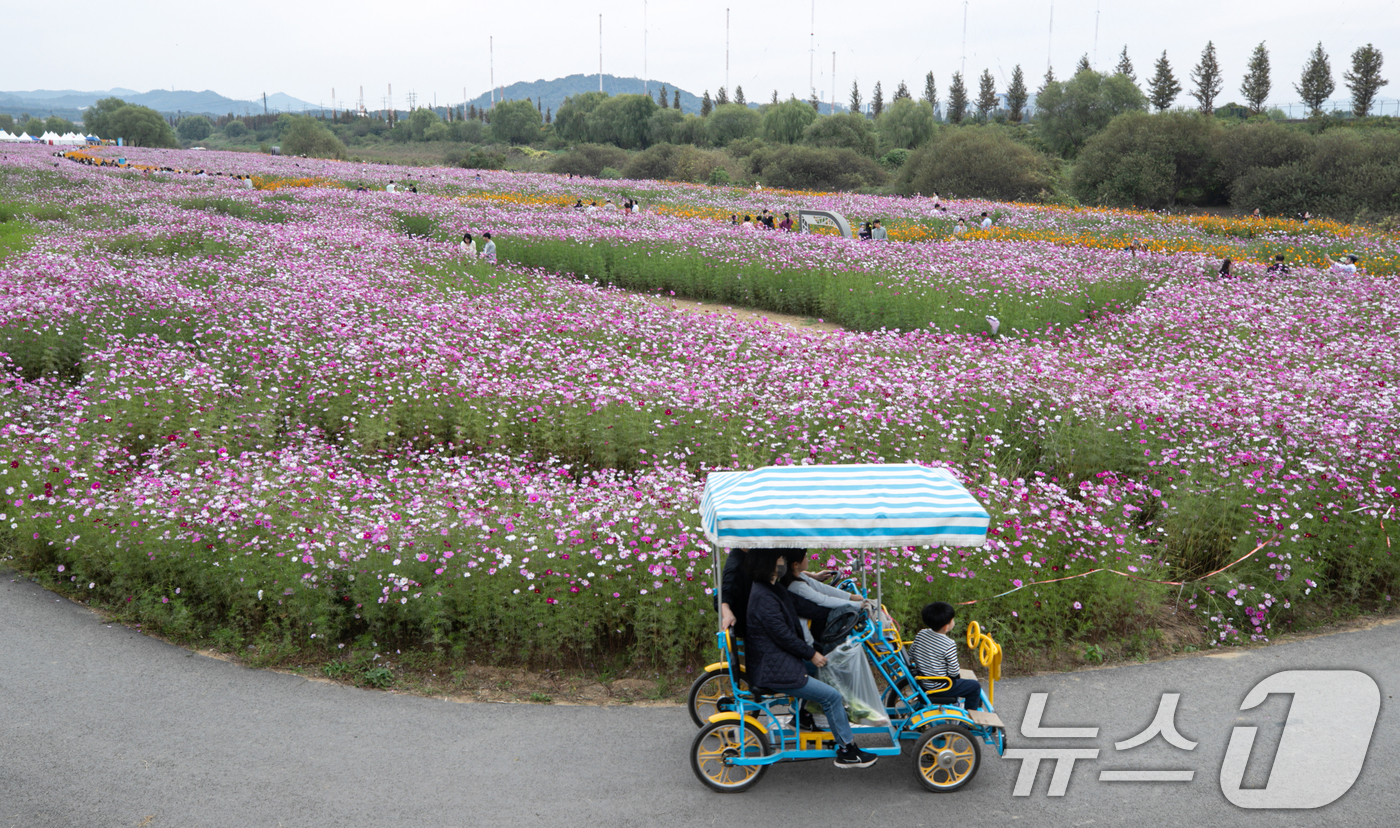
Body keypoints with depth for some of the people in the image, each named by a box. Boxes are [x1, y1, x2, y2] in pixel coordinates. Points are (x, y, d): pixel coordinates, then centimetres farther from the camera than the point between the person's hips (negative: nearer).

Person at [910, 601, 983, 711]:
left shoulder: (921, 634, -6)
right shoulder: (949, 645, -25)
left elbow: (911, 652, 7)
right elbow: (953, 672, -20)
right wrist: (959, 673, 2)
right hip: (938, 689, -7)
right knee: (975, 687, 10)